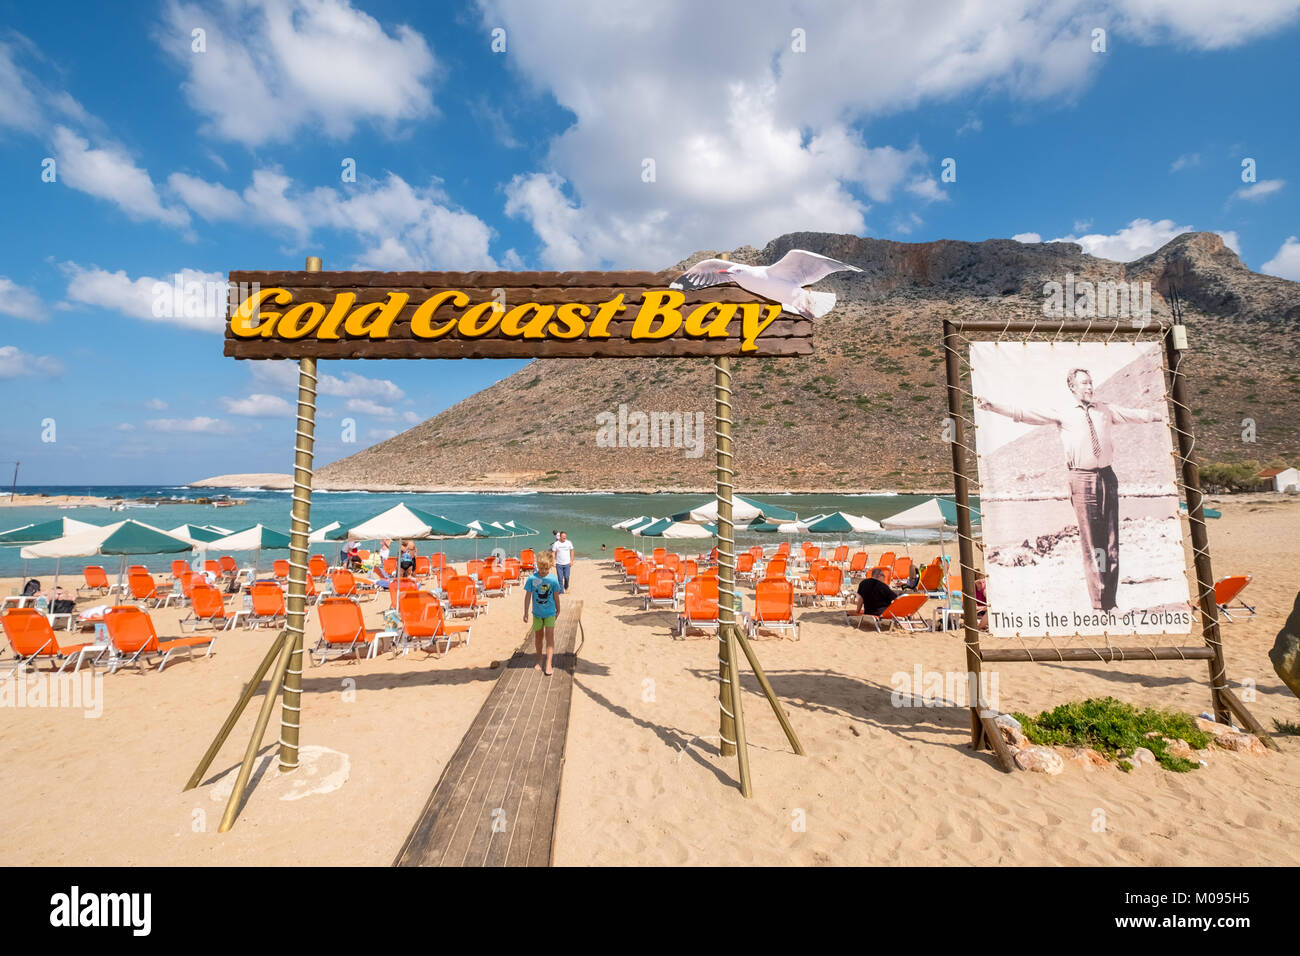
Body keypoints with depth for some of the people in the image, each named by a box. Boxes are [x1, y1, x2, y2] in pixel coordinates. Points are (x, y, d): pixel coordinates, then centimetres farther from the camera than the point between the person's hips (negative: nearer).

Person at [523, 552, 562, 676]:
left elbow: (556, 596, 0)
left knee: (549, 636, -7)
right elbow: (528, 595, -6)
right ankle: (539, 660, 32)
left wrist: (558, 610, 10)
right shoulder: (532, 578, -13)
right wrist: (525, 613, -3)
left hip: (550, 612, -1)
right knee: (538, 636, 15)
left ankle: (548, 664, -3)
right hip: (537, 612, 1)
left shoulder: (553, 579, -12)